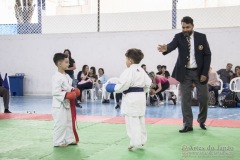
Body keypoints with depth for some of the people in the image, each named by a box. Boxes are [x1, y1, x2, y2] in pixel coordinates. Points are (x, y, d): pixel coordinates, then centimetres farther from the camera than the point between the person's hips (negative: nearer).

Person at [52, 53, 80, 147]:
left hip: (67, 103, 10)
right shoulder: (56, 77, -19)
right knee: (60, 123, -3)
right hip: (59, 104, -10)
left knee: (69, 122, 17)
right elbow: (55, 92, -23)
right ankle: (58, 142, 9)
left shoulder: (66, 76, 10)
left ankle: (69, 139, 29)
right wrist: (66, 95, -28)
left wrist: (73, 90, 2)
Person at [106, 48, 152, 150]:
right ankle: (141, 140, 24)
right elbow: (148, 83, 15)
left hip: (131, 98, -9)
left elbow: (123, 85, -19)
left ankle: (136, 142, -3)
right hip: (141, 97, 9)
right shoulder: (142, 71, 12)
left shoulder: (129, 71, -15)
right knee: (140, 119, 17)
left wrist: (114, 88, -4)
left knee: (132, 121, -4)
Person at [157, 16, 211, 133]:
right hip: (185, 73, 0)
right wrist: (166, 49, -48)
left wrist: (204, 73, -10)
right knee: (185, 100, 0)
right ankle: (187, 125, 10)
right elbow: (172, 45, -23)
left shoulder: (201, 37, -3)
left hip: (199, 72, 0)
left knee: (204, 98, 4)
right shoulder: (179, 37, -3)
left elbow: (207, 55, -3)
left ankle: (201, 121, 27)